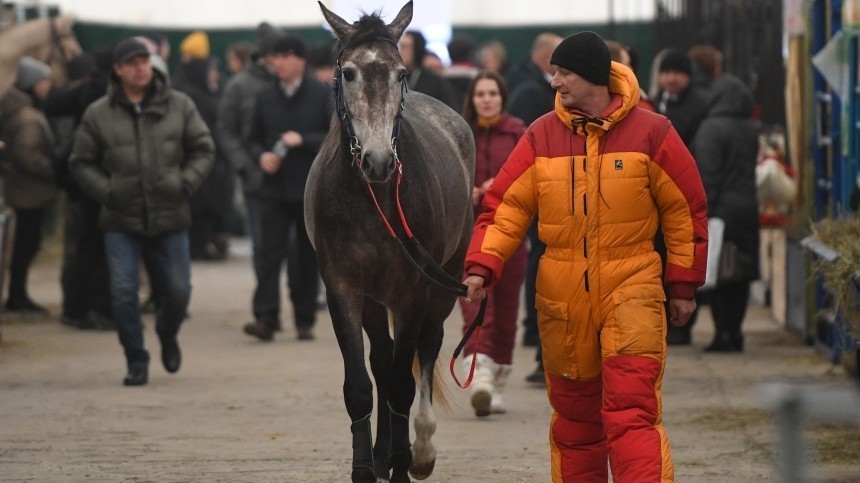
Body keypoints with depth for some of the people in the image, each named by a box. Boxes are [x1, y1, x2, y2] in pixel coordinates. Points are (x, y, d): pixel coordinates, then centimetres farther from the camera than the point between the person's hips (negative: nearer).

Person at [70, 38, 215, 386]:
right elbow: (81, 162, 5)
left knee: (178, 291, 6)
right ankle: (136, 361, 6)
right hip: (121, 222, -1)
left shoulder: (179, 106, 3)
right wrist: (107, 191, -8)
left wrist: (185, 184, -7)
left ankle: (167, 336, 38)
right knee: (124, 292, -9)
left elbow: (203, 150, 7)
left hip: (170, 218, 1)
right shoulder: (99, 114, 0)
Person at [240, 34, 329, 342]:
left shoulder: (324, 95, -1)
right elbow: (255, 138, 16)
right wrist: (261, 155, -6)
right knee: (271, 252, -9)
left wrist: (303, 140, -16)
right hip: (275, 187, 2)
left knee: (308, 256, 6)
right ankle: (266, 318, -14)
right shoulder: (266, 97, 9)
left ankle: (305, 320, 14)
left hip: (312, 189, -2)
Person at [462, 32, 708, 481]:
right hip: (561, 299, 3)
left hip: (630, 291, -3)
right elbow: (505, 206, 2)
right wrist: (481, 267, -12)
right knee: (574, 414, 12)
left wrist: (683, 285, 5)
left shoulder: (651, 133, -2)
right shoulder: (541, 137, 3)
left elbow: (685, 209, 4)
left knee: (632, 411, -14)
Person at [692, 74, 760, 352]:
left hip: (722, 207, -7)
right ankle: (735, 332, 12)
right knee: (742, 272, 10)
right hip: (748, 208, 7)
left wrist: (704, 211, -15)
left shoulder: (711, 128, -12)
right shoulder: (751, 131, 10)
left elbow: (708, 173, -16)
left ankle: (724, 333, -6)